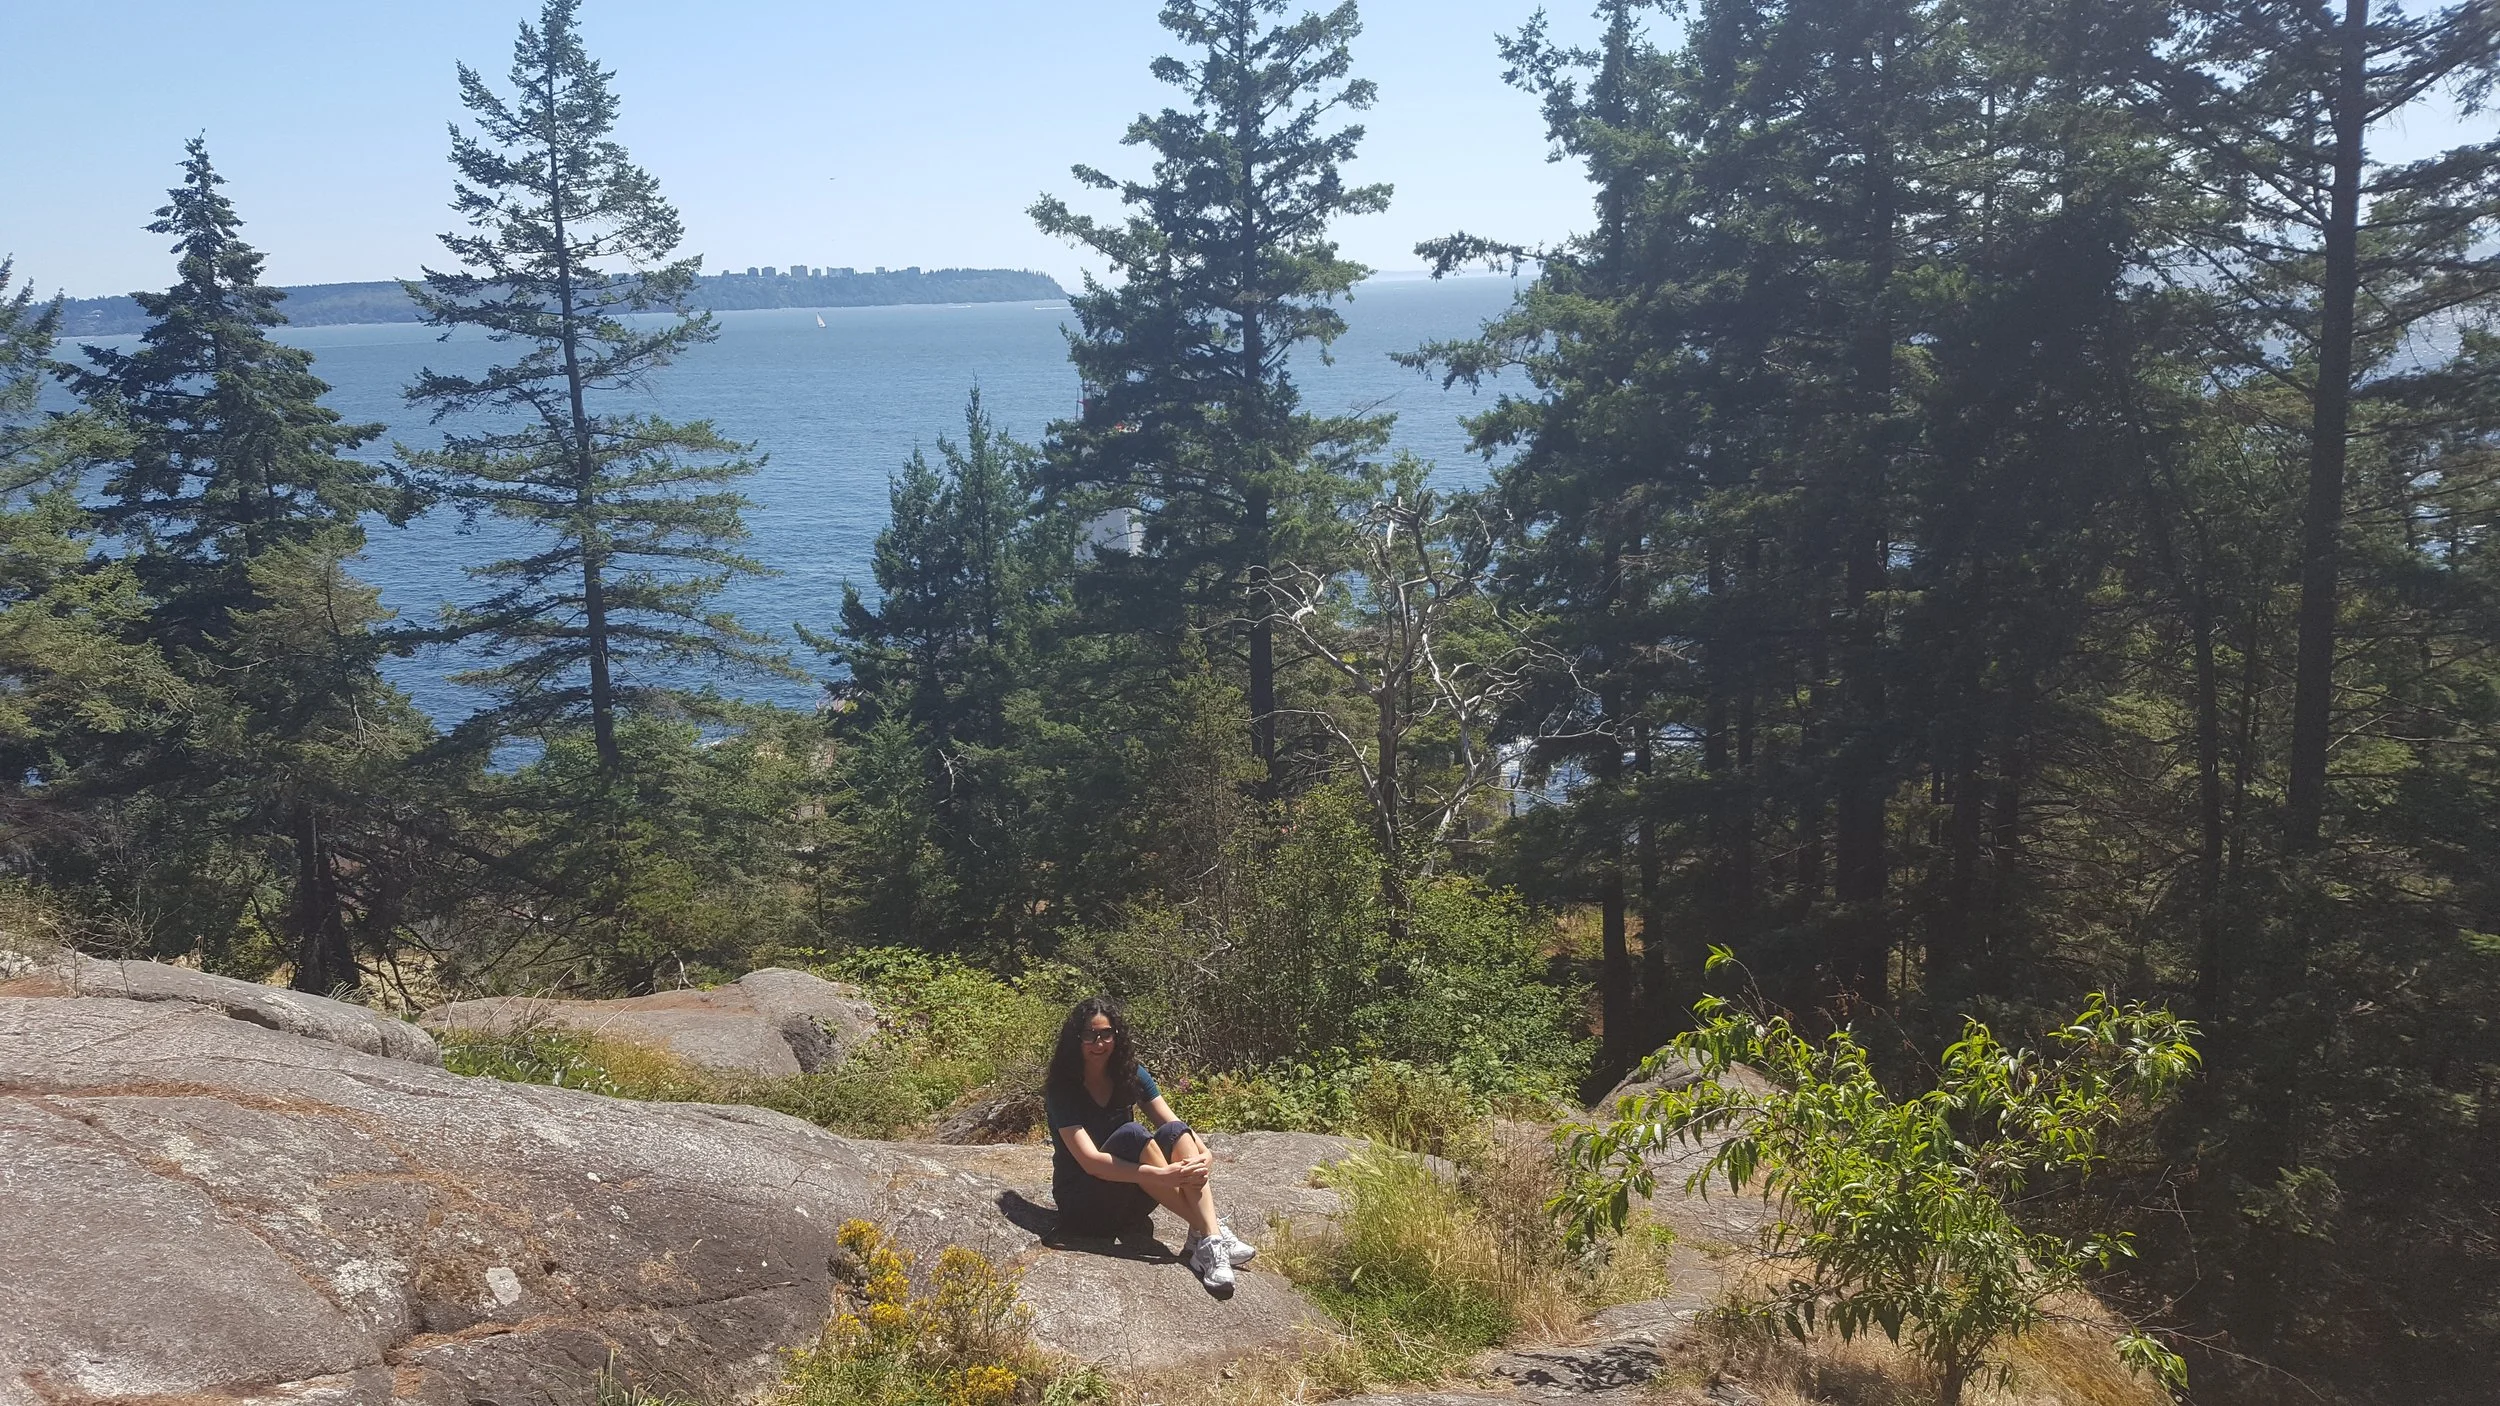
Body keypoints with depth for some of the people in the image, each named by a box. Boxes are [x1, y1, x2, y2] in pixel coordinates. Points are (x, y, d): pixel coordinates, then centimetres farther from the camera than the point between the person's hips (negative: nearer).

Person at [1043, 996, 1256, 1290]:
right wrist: (1160, 1175, -38)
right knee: (1131, 1135, -31)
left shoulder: (1132, 1075, 2)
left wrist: (1203, 1153, -29)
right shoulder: (1063, 1090, -15)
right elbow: (1090, 1161, -27)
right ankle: (1203, 1231, -31)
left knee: (1175, 1133, -22)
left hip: (1128, 1204, 5)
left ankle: (1213, 1240, -37)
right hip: (1082, 1204, -5)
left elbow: (1174, 1125, -6)